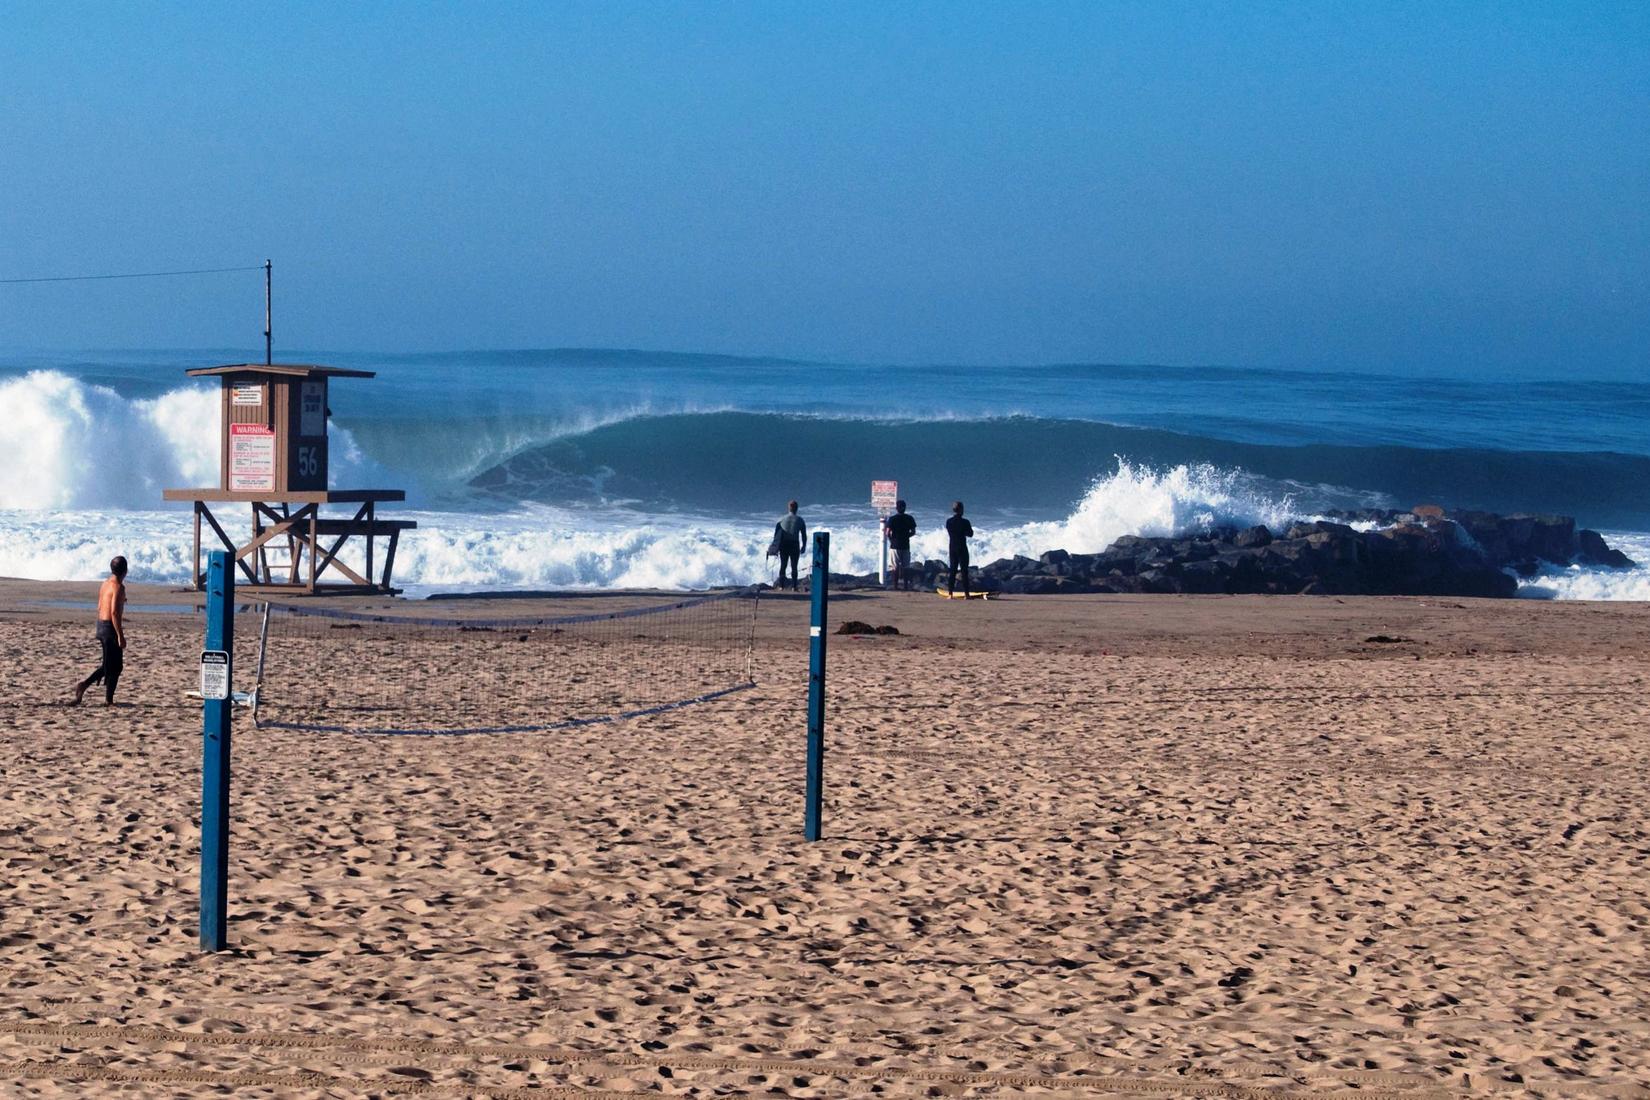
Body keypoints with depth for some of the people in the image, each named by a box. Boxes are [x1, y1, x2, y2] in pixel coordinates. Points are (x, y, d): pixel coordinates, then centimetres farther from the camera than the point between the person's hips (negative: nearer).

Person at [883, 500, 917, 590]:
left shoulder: (892, 519, -7)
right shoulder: (909, 519, -1)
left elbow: (888, 533, -10)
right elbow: (913, 532, 3)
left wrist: (891, 539, 9)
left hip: (895, 545, -2)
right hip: (906, 545, 2)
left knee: (896, 567, 3)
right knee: (906, 567, 8)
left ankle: (895, 585, 1)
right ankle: (906, 585, 6)